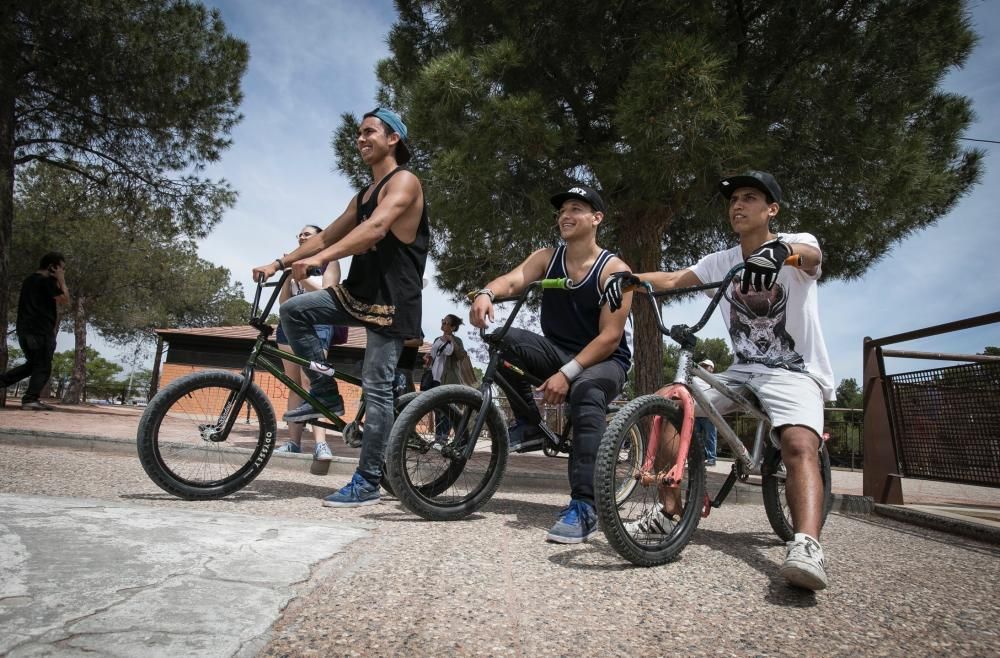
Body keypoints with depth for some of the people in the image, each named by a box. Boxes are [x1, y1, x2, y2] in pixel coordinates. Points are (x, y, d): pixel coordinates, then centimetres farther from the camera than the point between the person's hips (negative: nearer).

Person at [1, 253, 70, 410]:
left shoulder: (30, 279, 20)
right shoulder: (47, 280, -9)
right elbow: (64, 300, -11)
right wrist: (61, 281, -2)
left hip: (24, 329, 9)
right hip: (41, 330, -9)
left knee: (32, 364, 20)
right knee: (43, 367, -5)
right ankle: (30, 399, -11)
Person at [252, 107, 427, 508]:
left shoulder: (404, 181, -8)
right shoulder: (364, 196, 21)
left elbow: (375, 229, -26)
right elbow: (326, 235, 20)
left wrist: (318, 259, -36)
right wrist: (280, 263, 10)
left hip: (392, 299, -8)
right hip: (359, 291, 9)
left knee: (376, 389, -8)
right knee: (293, 311, -3)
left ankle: (368, 482, 0)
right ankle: (324, 392, 7)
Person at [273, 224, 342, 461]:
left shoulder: (329, 262, 7)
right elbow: (283, 302, 14)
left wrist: (302, 276, -15)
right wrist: (288, 275, -1)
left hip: (316, 324, -5)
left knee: (310, 382, -20)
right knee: (294, 384, 2)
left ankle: (320, 442, -27)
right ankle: (294, 441, 3)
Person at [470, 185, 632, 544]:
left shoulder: (614, 269, -11)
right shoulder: (546, 258, 2)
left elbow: (610, 336, -18)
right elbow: (513, 279, -18)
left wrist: (567, 373, -29)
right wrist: (487, 292, -42)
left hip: (604, 360, -4)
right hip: (558, 353, 4)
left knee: (586, 392, -39)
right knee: (504, 338, -24)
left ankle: (584, 507, -37)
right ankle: (529, 424, -8)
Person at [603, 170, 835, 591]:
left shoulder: (798, 242, -4)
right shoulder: (722, 261, 10)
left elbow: (811, 256, -29)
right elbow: (673, 279, -2)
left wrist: (780, 250, -54)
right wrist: (629, 278, -23)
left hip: (795, 372, -5)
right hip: (742, 370, 5)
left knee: (800, 444, -33)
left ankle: (806, 548, -44)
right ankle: (667, 512, -2)